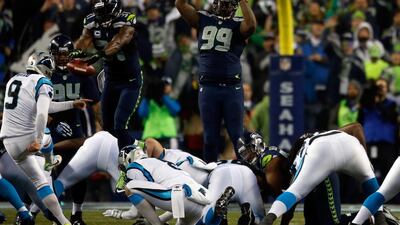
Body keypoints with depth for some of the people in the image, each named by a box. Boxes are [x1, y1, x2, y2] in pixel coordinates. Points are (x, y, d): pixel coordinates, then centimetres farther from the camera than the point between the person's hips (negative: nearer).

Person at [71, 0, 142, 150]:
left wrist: (100, 55, -54)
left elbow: (118, 42, -37)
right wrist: (77, 51, -44)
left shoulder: (126, 21, -21)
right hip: (110, 80, 6)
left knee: (119, 126, -17)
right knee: (108, 127, 11)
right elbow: (84, 39, -20)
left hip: (130, 81, -6)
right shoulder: (92, 22, -5)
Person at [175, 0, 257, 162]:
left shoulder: (238, 25, 2)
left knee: (237, 136, 0)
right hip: (207, 87, 2)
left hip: (232, 88, -2)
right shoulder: (203, 20, 10)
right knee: (210, 137, 8)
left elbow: (251, 25, -20)